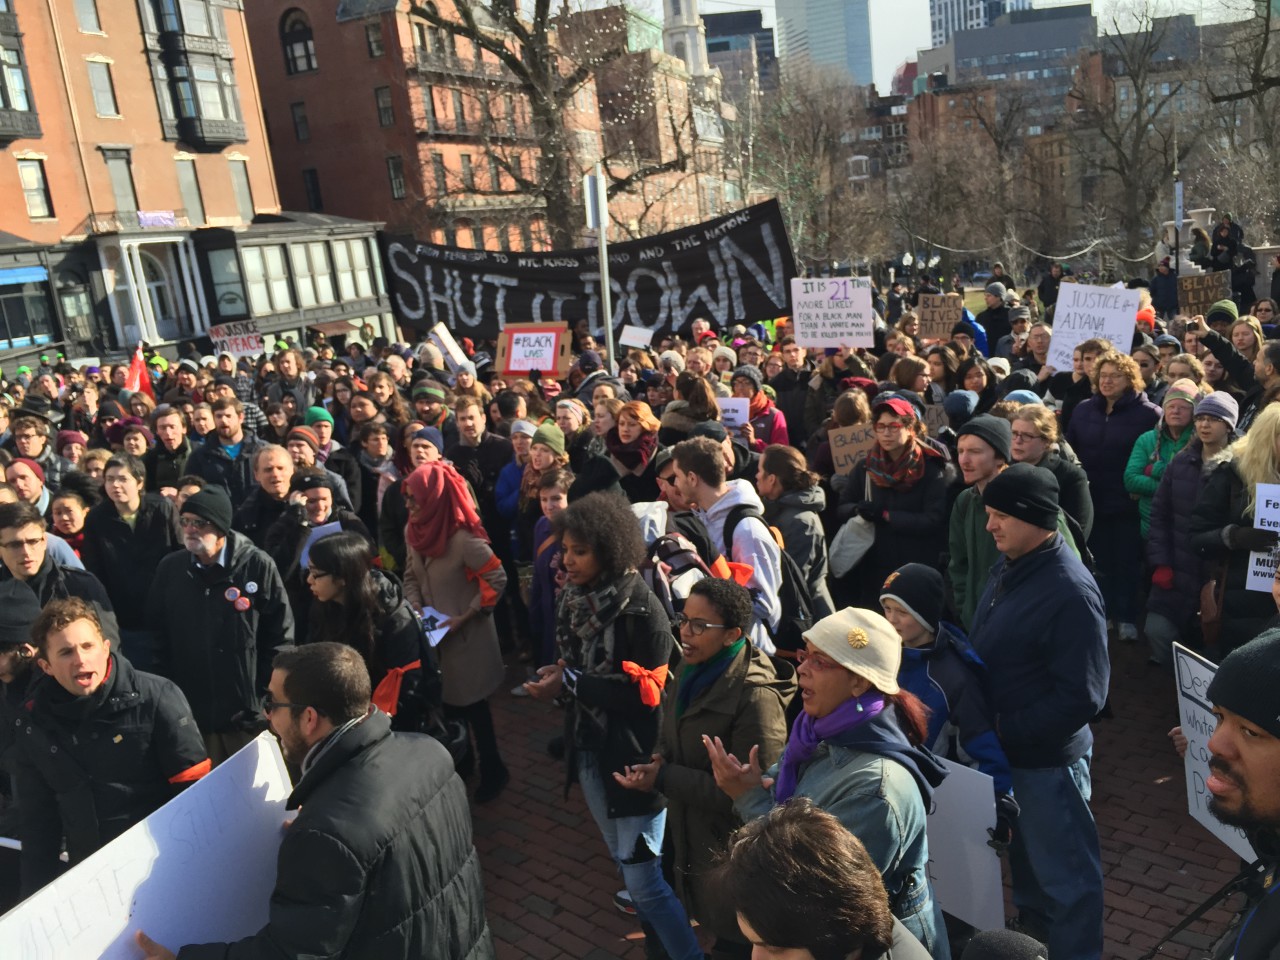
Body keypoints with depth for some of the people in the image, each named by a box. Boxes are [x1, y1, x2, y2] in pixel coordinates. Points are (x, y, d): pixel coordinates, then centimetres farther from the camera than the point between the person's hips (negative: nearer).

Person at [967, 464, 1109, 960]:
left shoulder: (1070, 592, -26)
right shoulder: (1009, 566, 0)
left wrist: (1007, 730, -20)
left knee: (1063, 871, 12)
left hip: (1047, 757, -8)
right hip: (1005, 748, 9)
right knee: (1025, 851, 29)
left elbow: (1082, 696, -25)